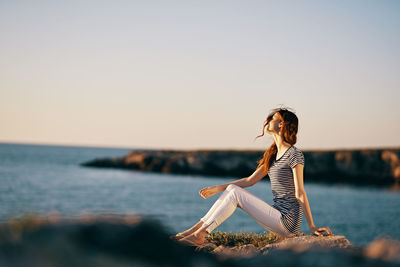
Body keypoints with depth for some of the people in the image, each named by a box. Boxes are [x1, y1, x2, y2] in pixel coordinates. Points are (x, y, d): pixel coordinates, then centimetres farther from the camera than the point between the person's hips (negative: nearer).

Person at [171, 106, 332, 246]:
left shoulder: (294, 154, -11)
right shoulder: (273, 155, 17)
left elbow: (300, 193, -15)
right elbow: (250, 180, 19)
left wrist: (312, 226, -16)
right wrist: (218, 188, 14)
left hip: (288, 222, -8)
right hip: (278, 216, 8)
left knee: (235, 193, -15)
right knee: (231, 188, 0)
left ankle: (200, 234, -13)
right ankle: (197, 228, -4)